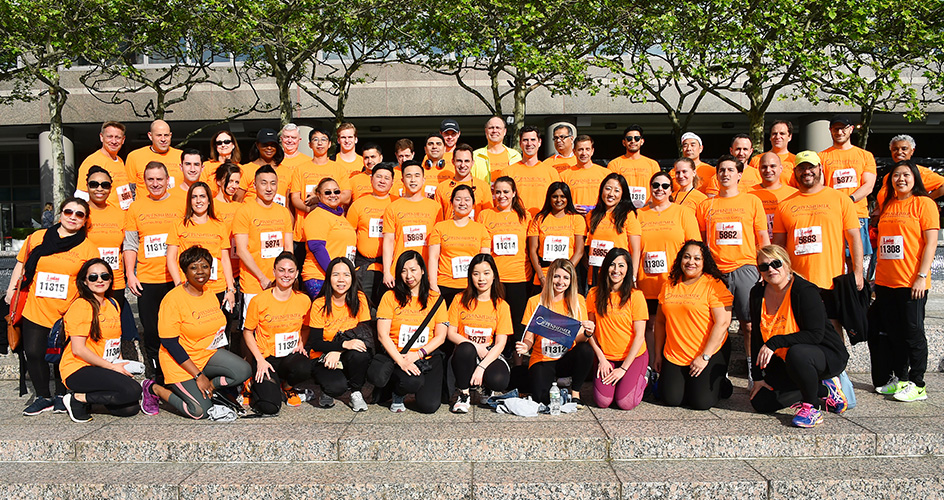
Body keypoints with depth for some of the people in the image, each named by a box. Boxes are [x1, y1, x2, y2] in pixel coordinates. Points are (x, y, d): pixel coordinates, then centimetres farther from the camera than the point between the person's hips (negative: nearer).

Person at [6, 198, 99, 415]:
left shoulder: (88, 248, 2)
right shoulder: (37, 237, 7)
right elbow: (21, 264, 19)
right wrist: (12, 289, 12)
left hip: (68, 314, -2)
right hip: (35, 309, 2)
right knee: (33, 353, 1)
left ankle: (61, 396, 22)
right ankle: (43, 397, 18)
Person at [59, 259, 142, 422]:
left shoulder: (113, 304, 14)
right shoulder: (81, 305, -11)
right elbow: (78, 349, -16)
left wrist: (121, 365, 6)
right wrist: (112, 367, -15)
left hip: (106, 370, 8)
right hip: (79, 369, -8)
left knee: (130, 409, -11)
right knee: (132, 391, -27)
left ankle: (85, 397, 8)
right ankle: (77, 400, -9)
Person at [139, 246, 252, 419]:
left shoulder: (211, 296, 6)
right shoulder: (173, 299, -16)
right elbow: (169, 343, -18)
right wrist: (198, 375, -20)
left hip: (208, 354, 6)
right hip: (180, 361, -6)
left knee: (244, 371, -18)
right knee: (200, 411, -15)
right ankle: (154, 389, 7)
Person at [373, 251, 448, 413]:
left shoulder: (435, 299, 8)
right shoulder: (390, 297, 3)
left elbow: (440, 337, 5)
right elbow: (382, 335, -3)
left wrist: (418, 354, -10)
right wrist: (400, 361, -15)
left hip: (428, 356, 2)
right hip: (397, 356, -2)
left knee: (429, 405, -16)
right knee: (412, 382, -34)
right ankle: (397, 394, 3)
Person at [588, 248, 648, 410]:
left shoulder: (635, 295, -10)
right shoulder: (594, 294, -1)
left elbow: (639, 336, -11)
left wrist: (623, 368, -14)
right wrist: (601, 358, -6)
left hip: (634, 356, -2)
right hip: (606, 357, 2)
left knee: (625, 403, -17)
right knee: (602, 401, -15)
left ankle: (641, 379, 14)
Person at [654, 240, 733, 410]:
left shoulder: (714, 285, -7)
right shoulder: (669, 286, 8)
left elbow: (722, 323, -14)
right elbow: (660, 321, 14)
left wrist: (705, 357, -16)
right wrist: (658, 354, 11)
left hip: (710, 354, -4)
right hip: (674, 356, 4)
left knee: (701, 402, -12)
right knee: (671, 399, -8)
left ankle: (721, 384, 20)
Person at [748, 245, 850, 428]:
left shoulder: (804, 291, -21)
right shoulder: (758, 293, -2)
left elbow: (815, 334, -27)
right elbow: (757, 337, 4)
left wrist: (775, 342, -32)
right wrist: (758, 376, 1)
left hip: (829, 355, -7)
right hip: (785, 360, 7)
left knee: (796, 353, -41)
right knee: (761, 402, -3)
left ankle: (812, 406, -15)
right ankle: (825, 390, 10)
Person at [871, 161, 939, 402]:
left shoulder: (924, 203, -3)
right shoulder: (887, 205, 15)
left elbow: (931, 242, -9)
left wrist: (922, 276, -16)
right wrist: (877, 277, 15)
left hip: (911, 282, -6)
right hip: (885, 281, 6)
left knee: (913, 332, -1)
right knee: (892, 333, 10)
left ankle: (917, 385, 8)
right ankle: (900, 379, 21)